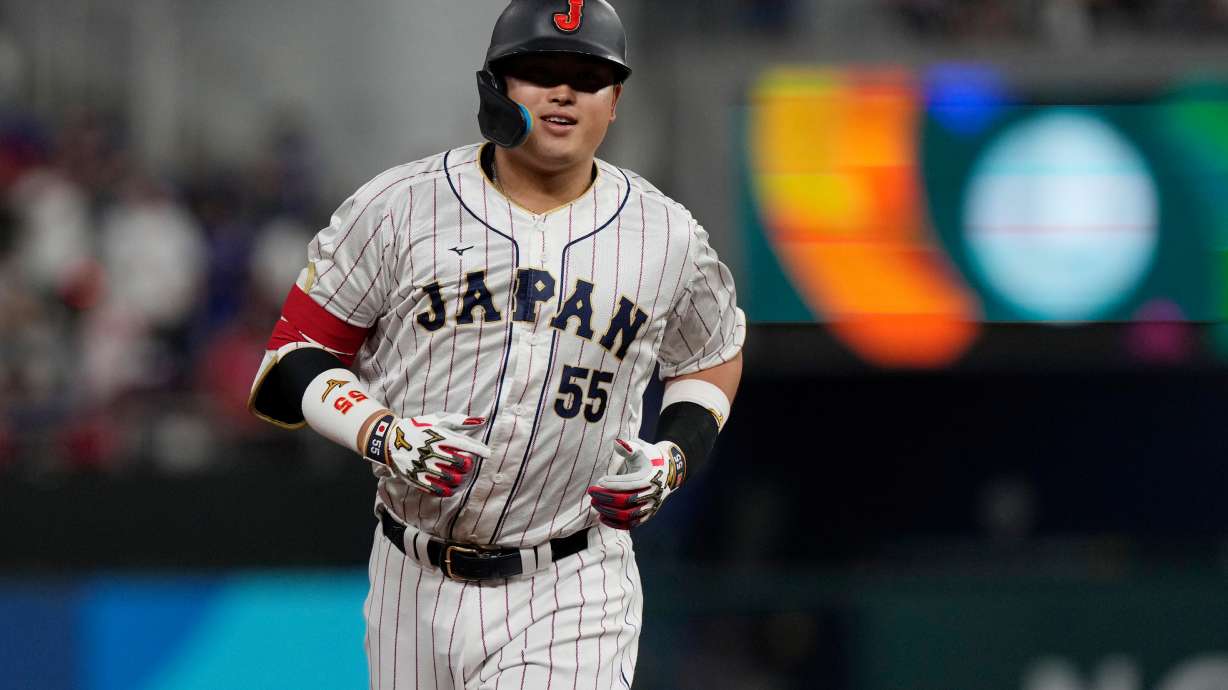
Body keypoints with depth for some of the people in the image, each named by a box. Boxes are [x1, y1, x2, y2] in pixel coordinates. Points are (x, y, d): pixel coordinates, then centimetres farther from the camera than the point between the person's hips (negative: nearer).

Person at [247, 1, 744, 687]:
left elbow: (716, 355, 21)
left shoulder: (667, 238, 2)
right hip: (417, 581, 1)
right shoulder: (399, 208, -4)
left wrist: (674, 457, 1)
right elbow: (292, 361, -2)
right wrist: (385, 436, -19)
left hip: (570, 599, -1)